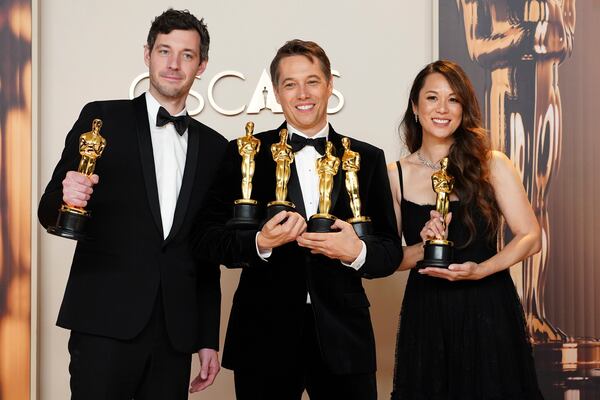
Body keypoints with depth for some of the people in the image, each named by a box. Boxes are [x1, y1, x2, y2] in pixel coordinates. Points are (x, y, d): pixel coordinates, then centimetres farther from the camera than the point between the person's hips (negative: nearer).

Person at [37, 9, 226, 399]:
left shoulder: (214, 147, 12)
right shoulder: (102, 118, 3)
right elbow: (50, 213, 2)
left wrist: (208, 339, 12)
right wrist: (67, 197, -21)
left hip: (176, 332, 3)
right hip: (106, 322, -3)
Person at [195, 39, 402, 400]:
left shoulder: (367, 159, 7)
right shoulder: (245, 154, 2)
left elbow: (391, 250, 7)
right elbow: (209, 237, -1)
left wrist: (357, 251, -14)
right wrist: (261, 243, -18)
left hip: (342, 337, 1)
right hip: (264, 336, -1)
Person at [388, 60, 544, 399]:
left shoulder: (492, 165, -1)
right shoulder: (396, 175, 2)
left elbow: (531, 238, -4)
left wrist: (479, 270, -17)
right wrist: (424, 248, -18)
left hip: (488, 310, -1)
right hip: (426, 316, 1)